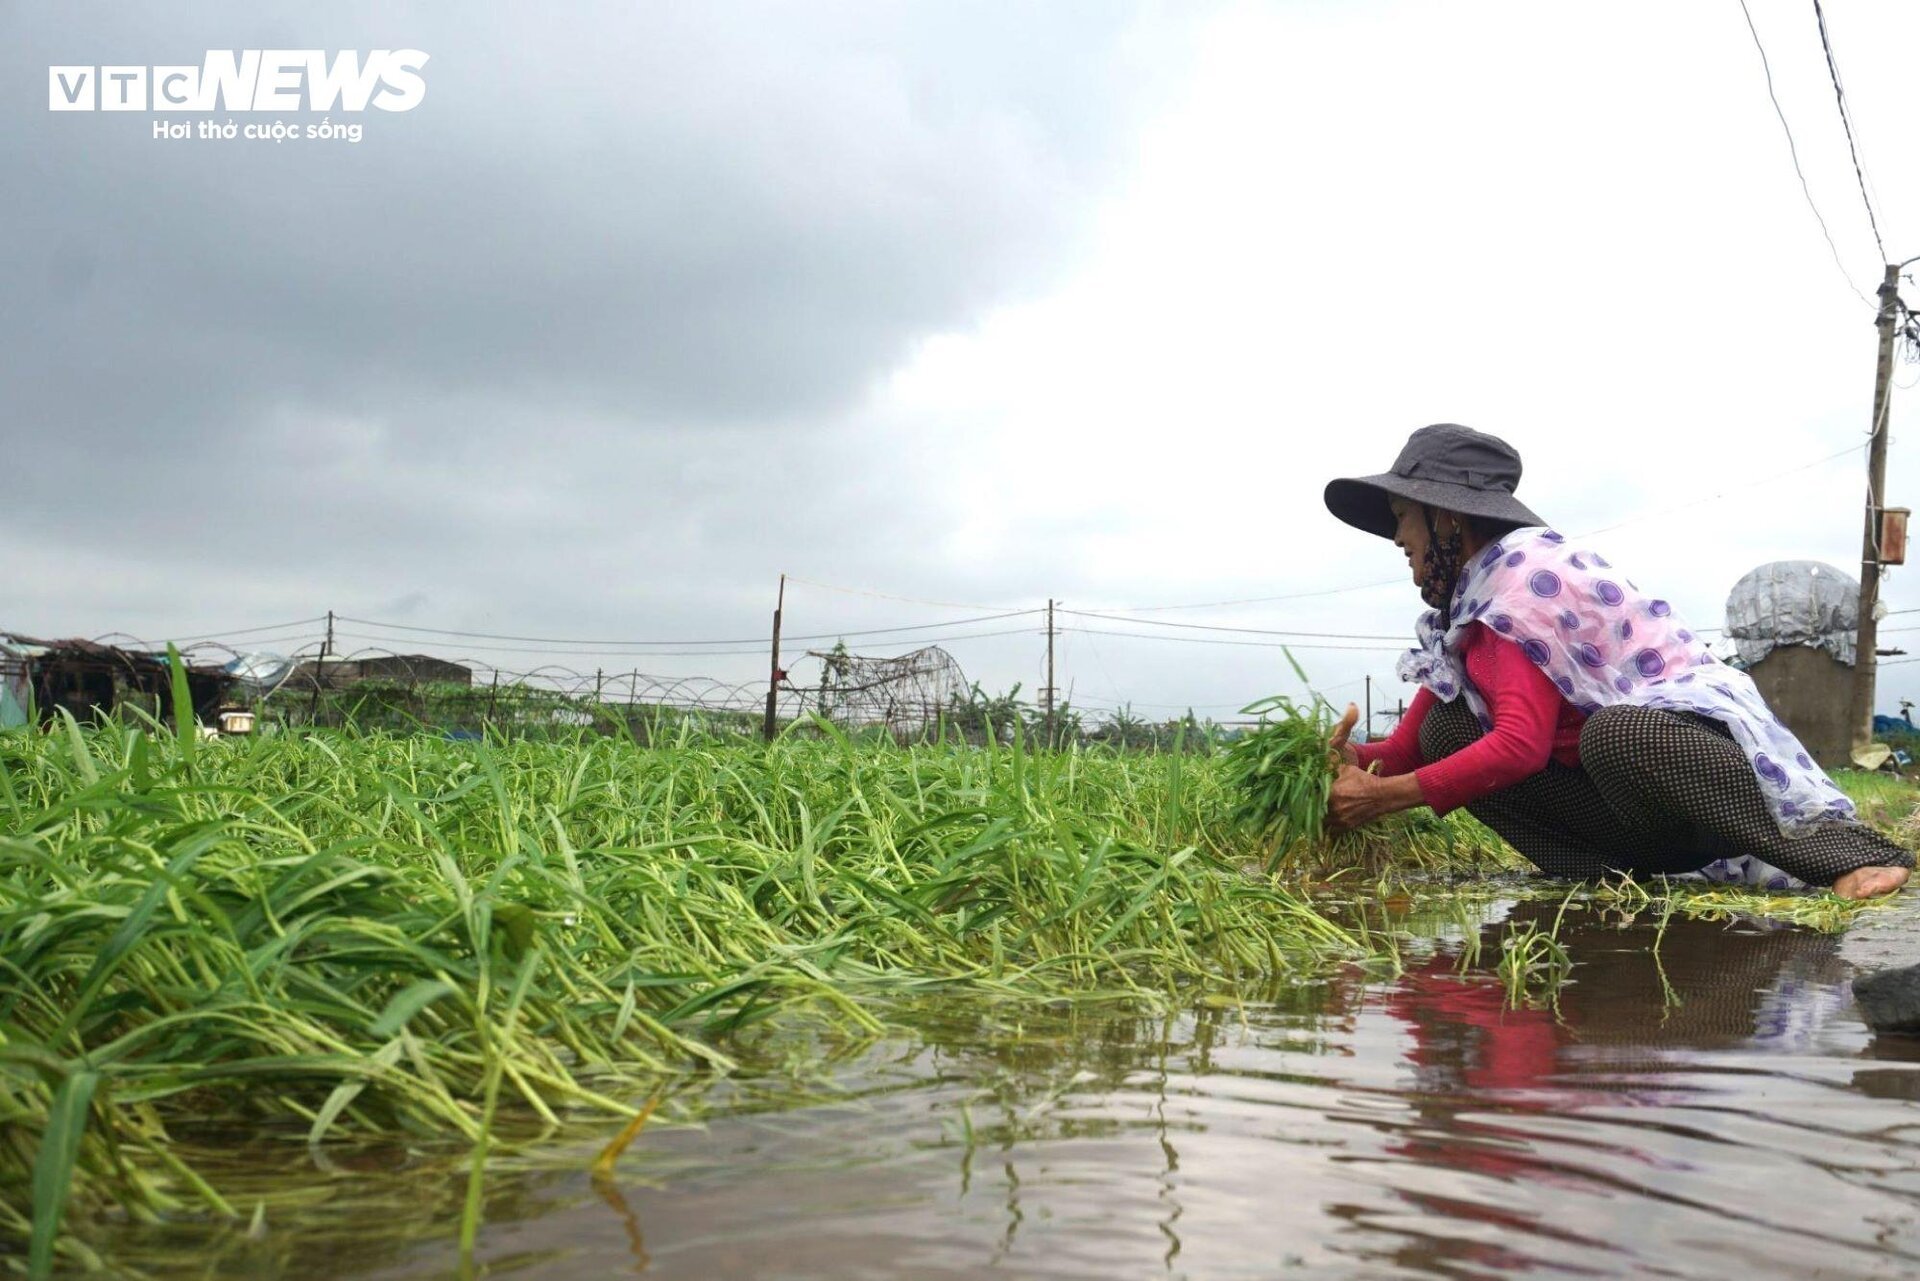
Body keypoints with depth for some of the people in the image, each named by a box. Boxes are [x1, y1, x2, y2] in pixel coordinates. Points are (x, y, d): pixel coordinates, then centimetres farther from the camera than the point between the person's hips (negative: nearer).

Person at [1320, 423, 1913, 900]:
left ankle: (1839, 846, -23)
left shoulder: (1523, 573, -17)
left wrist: (1382, 796, -26)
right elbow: (1412, 743, 9)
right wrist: (1357, 760, -12)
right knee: (1447, 731, -5)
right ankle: (1630, 872, -12)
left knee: (1615, 735, -42)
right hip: (1633, 813, 9)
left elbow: (1521, 743, -28)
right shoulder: (1468, 595, 10)